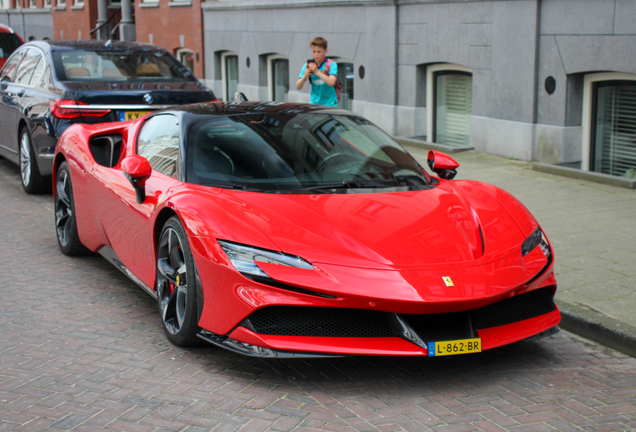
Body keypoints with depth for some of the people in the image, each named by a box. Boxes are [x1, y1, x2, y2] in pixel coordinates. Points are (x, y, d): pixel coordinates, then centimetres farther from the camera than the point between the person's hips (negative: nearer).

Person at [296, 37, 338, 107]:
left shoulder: (331, 65, -5)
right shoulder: (308, 65, 3)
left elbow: (331, 83, -22)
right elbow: (298, 87, -1)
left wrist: (317, 71, -25)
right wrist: (305, 76, -20)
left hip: (329, 104, -2)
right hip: (314, 103, 3)